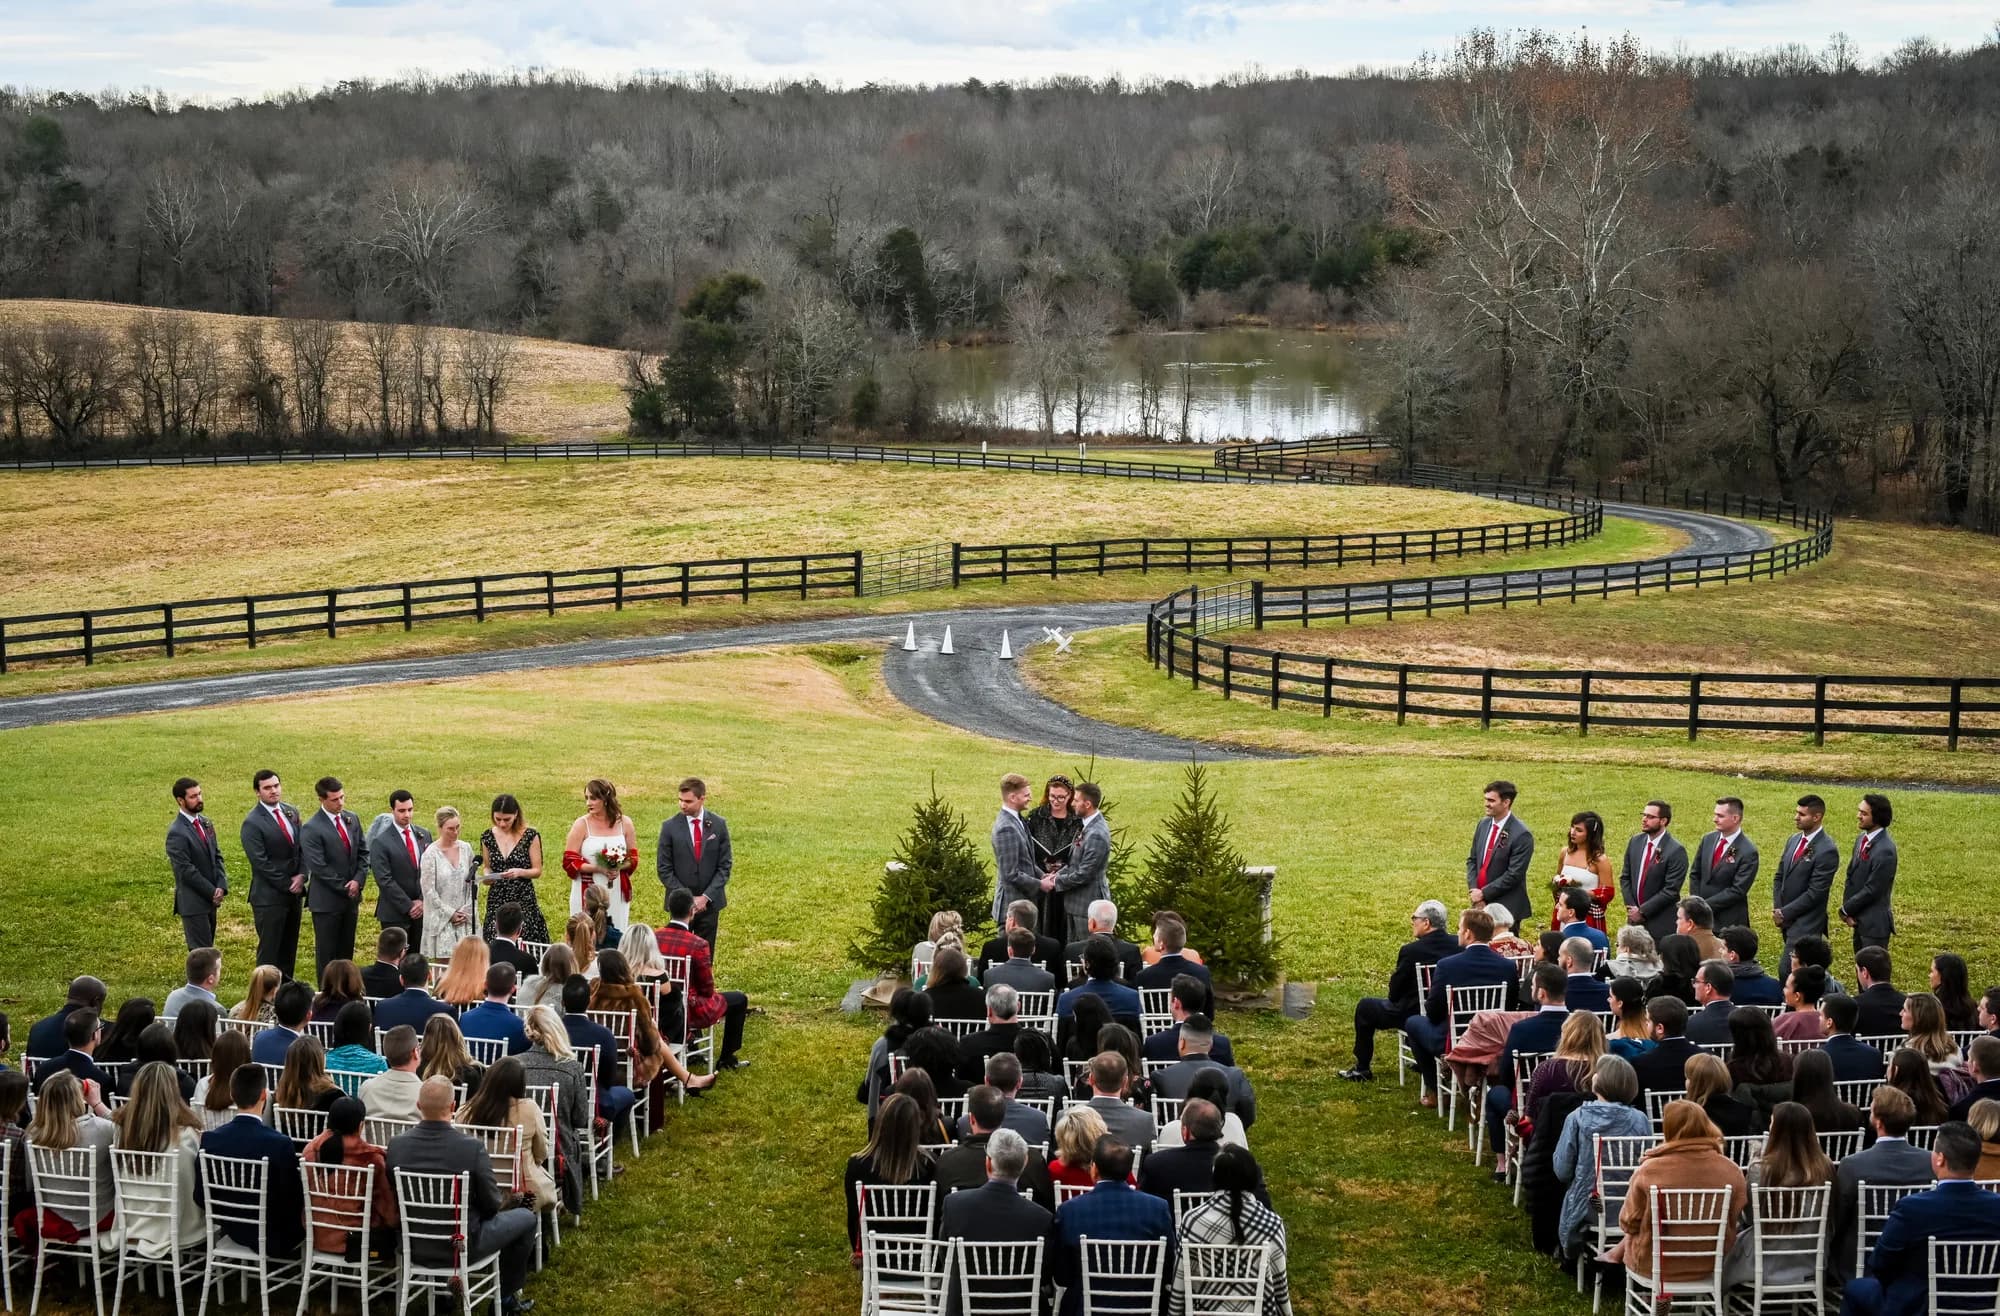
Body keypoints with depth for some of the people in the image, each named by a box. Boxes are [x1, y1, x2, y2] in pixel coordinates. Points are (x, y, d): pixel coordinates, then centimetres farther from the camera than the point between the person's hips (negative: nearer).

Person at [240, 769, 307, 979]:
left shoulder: (291, 812, 9)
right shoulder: (252, 823, -13)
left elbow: (303, 846, 11)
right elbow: (261, 863, -15)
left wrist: (302, 875, -5)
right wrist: (287, 885, -13)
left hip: (294, 891, 7)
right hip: (269, 896, -7)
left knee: (289, 948, 11)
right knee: (269, 950, -1)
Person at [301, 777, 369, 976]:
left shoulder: (351, 819, 5)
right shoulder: (311, 829, -15)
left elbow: (363, 851, 9)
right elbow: (318, 867, -17)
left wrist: (358, 880, -6)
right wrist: (344, 887, -12)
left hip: (351, 896, 6)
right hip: (327, 900, -6)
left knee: (346, 950, 12)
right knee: (326, 952, 3)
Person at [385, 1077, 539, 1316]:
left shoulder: (396, 1144, -14)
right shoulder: (472, 1148, -25)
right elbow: (492, 1204, -14)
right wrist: (503, 1201, 11)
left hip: (415, 1246, 5)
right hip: (462, 1245, -4)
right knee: (527, 1218, 19)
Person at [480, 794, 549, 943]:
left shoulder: (530, 836, -3)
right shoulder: (487, 837, 5)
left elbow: (537, 870, 0)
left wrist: (520, 872, -18)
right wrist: (487, 876, -5)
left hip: (523, 899, -3)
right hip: (497, 900, 3)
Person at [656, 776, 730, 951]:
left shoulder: (718, 825, -1)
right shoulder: (670, 827, -4)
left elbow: (725, 866, 0)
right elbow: (664, 870, -3)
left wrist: (706, 897, -10)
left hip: (709, 902, 1)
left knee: (705, 956, 6)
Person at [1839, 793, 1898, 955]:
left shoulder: (1885, 850, -22)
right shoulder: (1862, 839, 7)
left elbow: (1872, 889, -21)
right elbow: (1851, 876, 11)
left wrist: (1846, 910, -9)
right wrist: (1847, 909, -2)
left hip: (1874, 924, -8)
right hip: (1859, 921, 8)